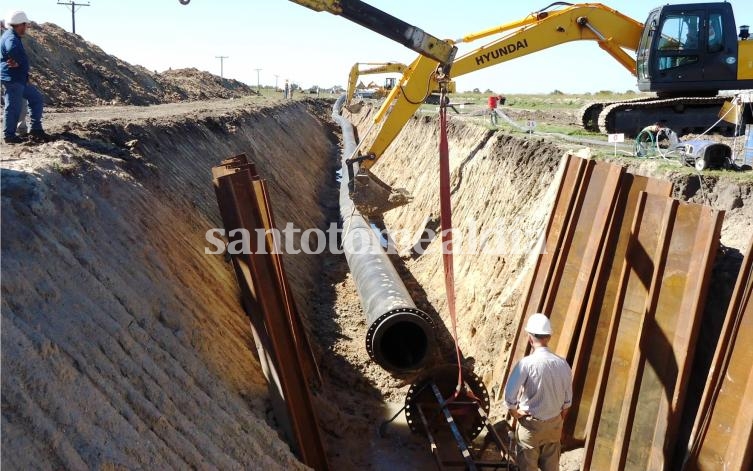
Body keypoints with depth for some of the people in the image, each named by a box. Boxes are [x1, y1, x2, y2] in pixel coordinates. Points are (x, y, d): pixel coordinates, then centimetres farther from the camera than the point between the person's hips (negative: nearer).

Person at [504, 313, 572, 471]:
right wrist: (559, 421, 17)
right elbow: (567, 401, 4)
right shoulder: (563, 364, -6)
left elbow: (509, 395, -24)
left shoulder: (527, 363, -21)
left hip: (531, 424, -4)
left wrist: (515, 412, -5)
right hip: (554, 424, 4)